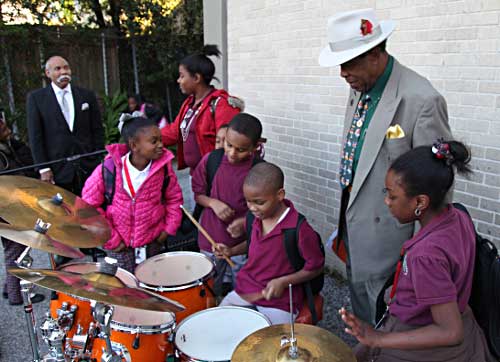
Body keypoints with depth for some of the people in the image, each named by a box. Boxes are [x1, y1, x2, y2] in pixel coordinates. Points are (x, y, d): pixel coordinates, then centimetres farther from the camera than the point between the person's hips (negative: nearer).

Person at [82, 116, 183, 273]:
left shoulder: (164, 167, -10)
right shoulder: (108, 169, -17)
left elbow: (174, 198, 6)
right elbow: (89, 205, -8)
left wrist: (168, 229, -1)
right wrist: (111, 239, -8)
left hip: (153, 242, 2)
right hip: (120, 245, -2)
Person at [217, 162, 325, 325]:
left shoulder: (299, 229, -22)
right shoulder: (255, 217, -1)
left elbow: (315, 267, -11)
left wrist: (283, 282, -20)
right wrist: (232, 251, 3)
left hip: (279, 300, -6)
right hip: (245, 290, 6)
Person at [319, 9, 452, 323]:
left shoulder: (422, 100, -23)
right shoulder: (360, 89, 3)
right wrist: (345, 221, 16)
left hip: (386, 230, -8)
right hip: (354, 220, 8)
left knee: (380, 313, 9)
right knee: (360, 304, 25)